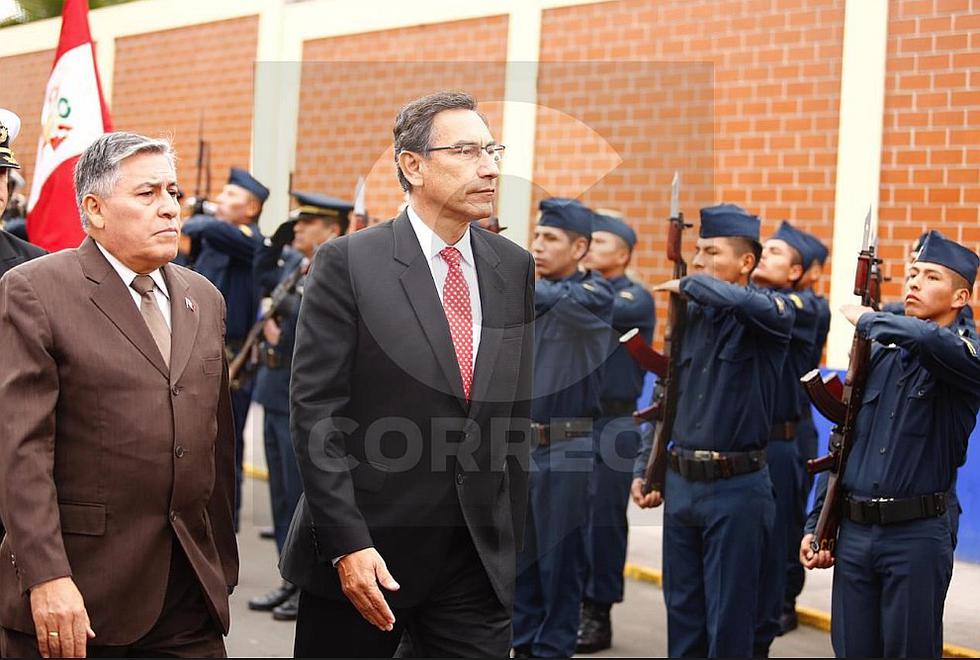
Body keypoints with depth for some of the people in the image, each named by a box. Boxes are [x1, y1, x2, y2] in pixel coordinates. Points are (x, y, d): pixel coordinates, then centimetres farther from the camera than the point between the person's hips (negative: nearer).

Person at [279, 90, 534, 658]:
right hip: (364, 552, -3)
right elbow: (314, 412, -10)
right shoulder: (347, 264, -7)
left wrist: (512, 541, 10)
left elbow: (516, 410, 11)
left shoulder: (515, 268, 6)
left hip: (478, 558, 4)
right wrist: (346, 544, -16)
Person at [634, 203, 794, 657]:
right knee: (682, 615, 14)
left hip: (736, 488, -6)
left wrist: (687, 283, -16)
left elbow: (741, 301, -34)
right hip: (680, 483, 6)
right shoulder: (690, 314, 9)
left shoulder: (770, 314, -8)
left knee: (729, 622, 2)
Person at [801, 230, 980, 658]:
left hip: (918, 534, -5)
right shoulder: (879, 356, 13)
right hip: (853, 532, 5)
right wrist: (816, 524, 10)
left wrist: (868, 319, -12)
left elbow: (927, 339, -31)